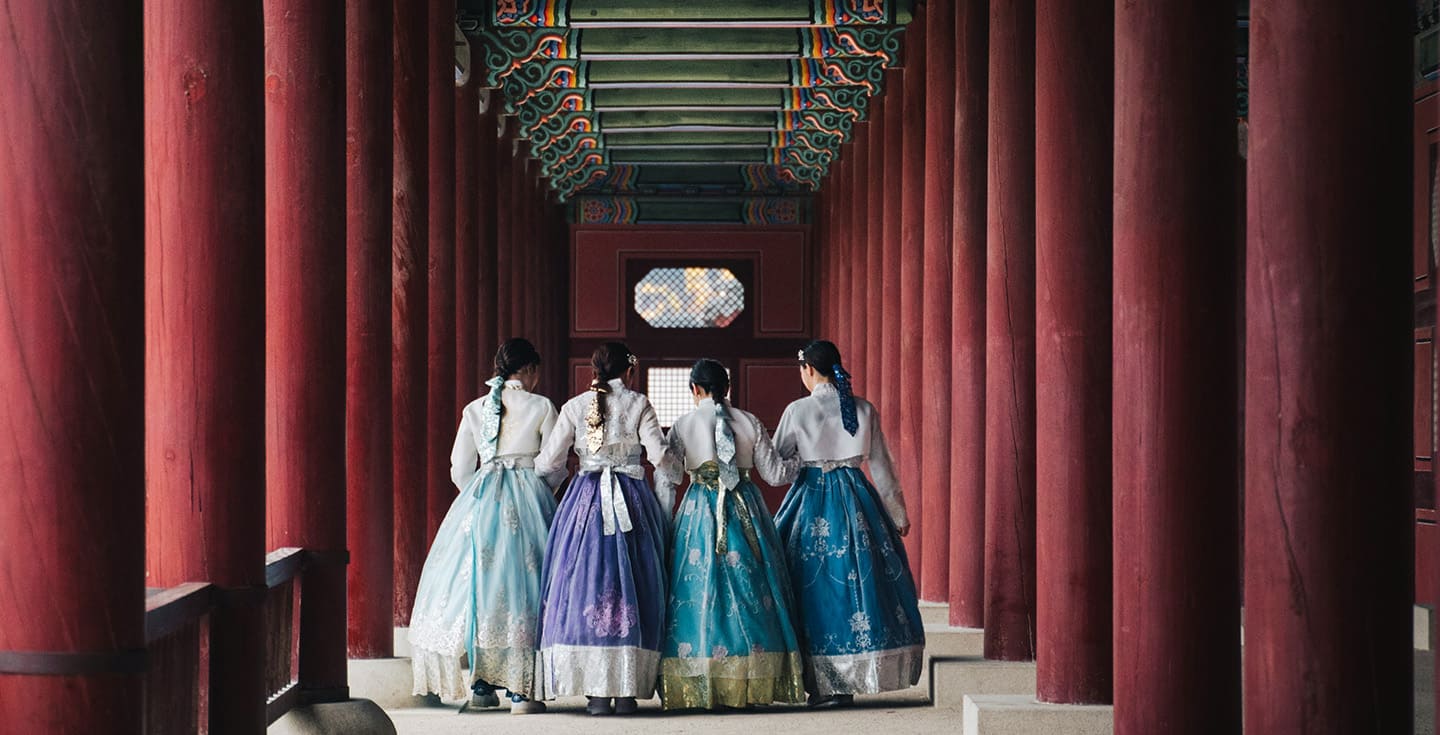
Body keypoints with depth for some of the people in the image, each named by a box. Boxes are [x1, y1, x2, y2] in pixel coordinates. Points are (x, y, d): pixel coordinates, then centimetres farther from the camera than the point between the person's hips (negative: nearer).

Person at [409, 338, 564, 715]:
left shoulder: (475, 409, 8)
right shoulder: (541, 407, -1)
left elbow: (460, 470, 9)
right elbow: (555, 467, 1)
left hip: (480, 500, 3)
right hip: (529, 499, -3)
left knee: (476, 577, 9)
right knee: (523, 581, -2)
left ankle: (481, 684, 9)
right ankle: (521, 690, -8)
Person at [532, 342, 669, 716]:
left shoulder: (575, 406, 5)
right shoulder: (638, 404, 1)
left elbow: (549, 462, 4)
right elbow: (659, 454, -5)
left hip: (586, 500, 1)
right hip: (632, 499, -1)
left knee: (585, 585, 2)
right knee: (631, 585, 3)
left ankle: (597, 690, -3)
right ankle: (627, 690, 1)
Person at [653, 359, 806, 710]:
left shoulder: (683, 425, -1)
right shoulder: (749, 423, 3)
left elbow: (665, 477, -3)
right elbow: (773, 473, 6)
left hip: (700, 510, -1)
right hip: (746, 509, 1)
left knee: (700, 586, 0)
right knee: (749, 585, 6)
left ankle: (702, 685, -4)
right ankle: (752, 683, 5)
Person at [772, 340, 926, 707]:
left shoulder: (799, 411, -7)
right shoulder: (864, 409, 1)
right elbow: (881, 465, 6)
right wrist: (898, 513, 14)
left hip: (812, 499, -2)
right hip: (856, 498, 3)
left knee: (815, 581, 3)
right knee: (861, 574, 8)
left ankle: (822, 682, 0)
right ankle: (847, 682, 8)